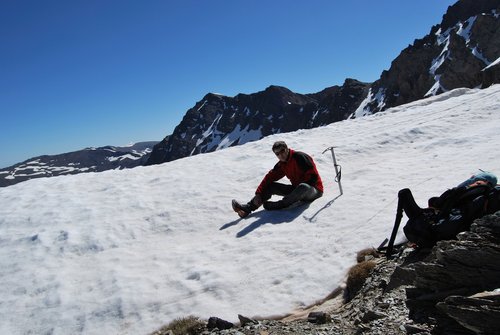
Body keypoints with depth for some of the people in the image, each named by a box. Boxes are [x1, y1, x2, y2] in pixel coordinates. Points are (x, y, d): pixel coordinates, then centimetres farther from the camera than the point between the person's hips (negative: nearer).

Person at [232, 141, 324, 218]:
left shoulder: (299, 157, -17)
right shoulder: (281, 165, 4)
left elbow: (313, 176, -20)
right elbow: (269, 178, 1)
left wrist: (300, 185, -18)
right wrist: (258, 194, -9)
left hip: (314, 190, -7)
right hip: (298, 190, 7)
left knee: (303, 187, -43)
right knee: (270, 186, -2)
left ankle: (280, 205, -27)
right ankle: (248, 208, -11)